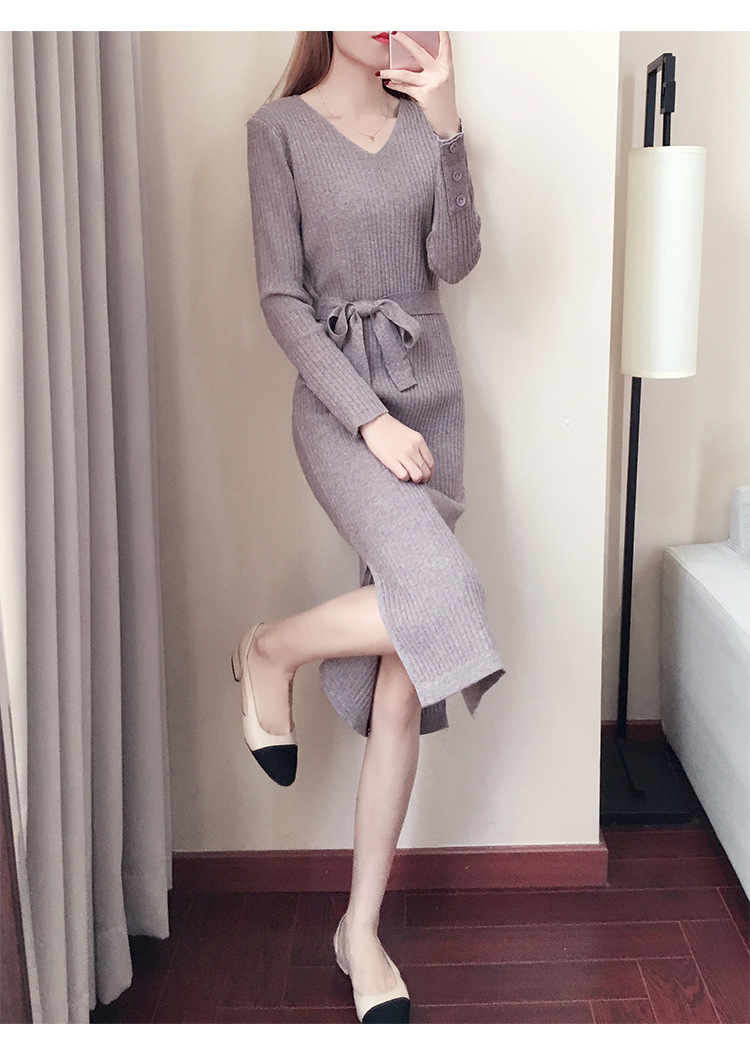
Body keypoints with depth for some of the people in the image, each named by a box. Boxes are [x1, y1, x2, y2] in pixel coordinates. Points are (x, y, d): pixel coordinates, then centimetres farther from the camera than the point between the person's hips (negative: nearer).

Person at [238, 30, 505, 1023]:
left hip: (431, 392, 4)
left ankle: (362, 927, 13)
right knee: (437, 593, -29)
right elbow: (282, 299, -7)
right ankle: (269, 651, 4)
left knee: (405, 677, 0)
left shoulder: (424, 120, 11)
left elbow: (454, 261, -1)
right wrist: (370, 417, -15)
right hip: (339, 397, -4)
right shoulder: (282, 126, 0)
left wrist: (445, 122, -11)